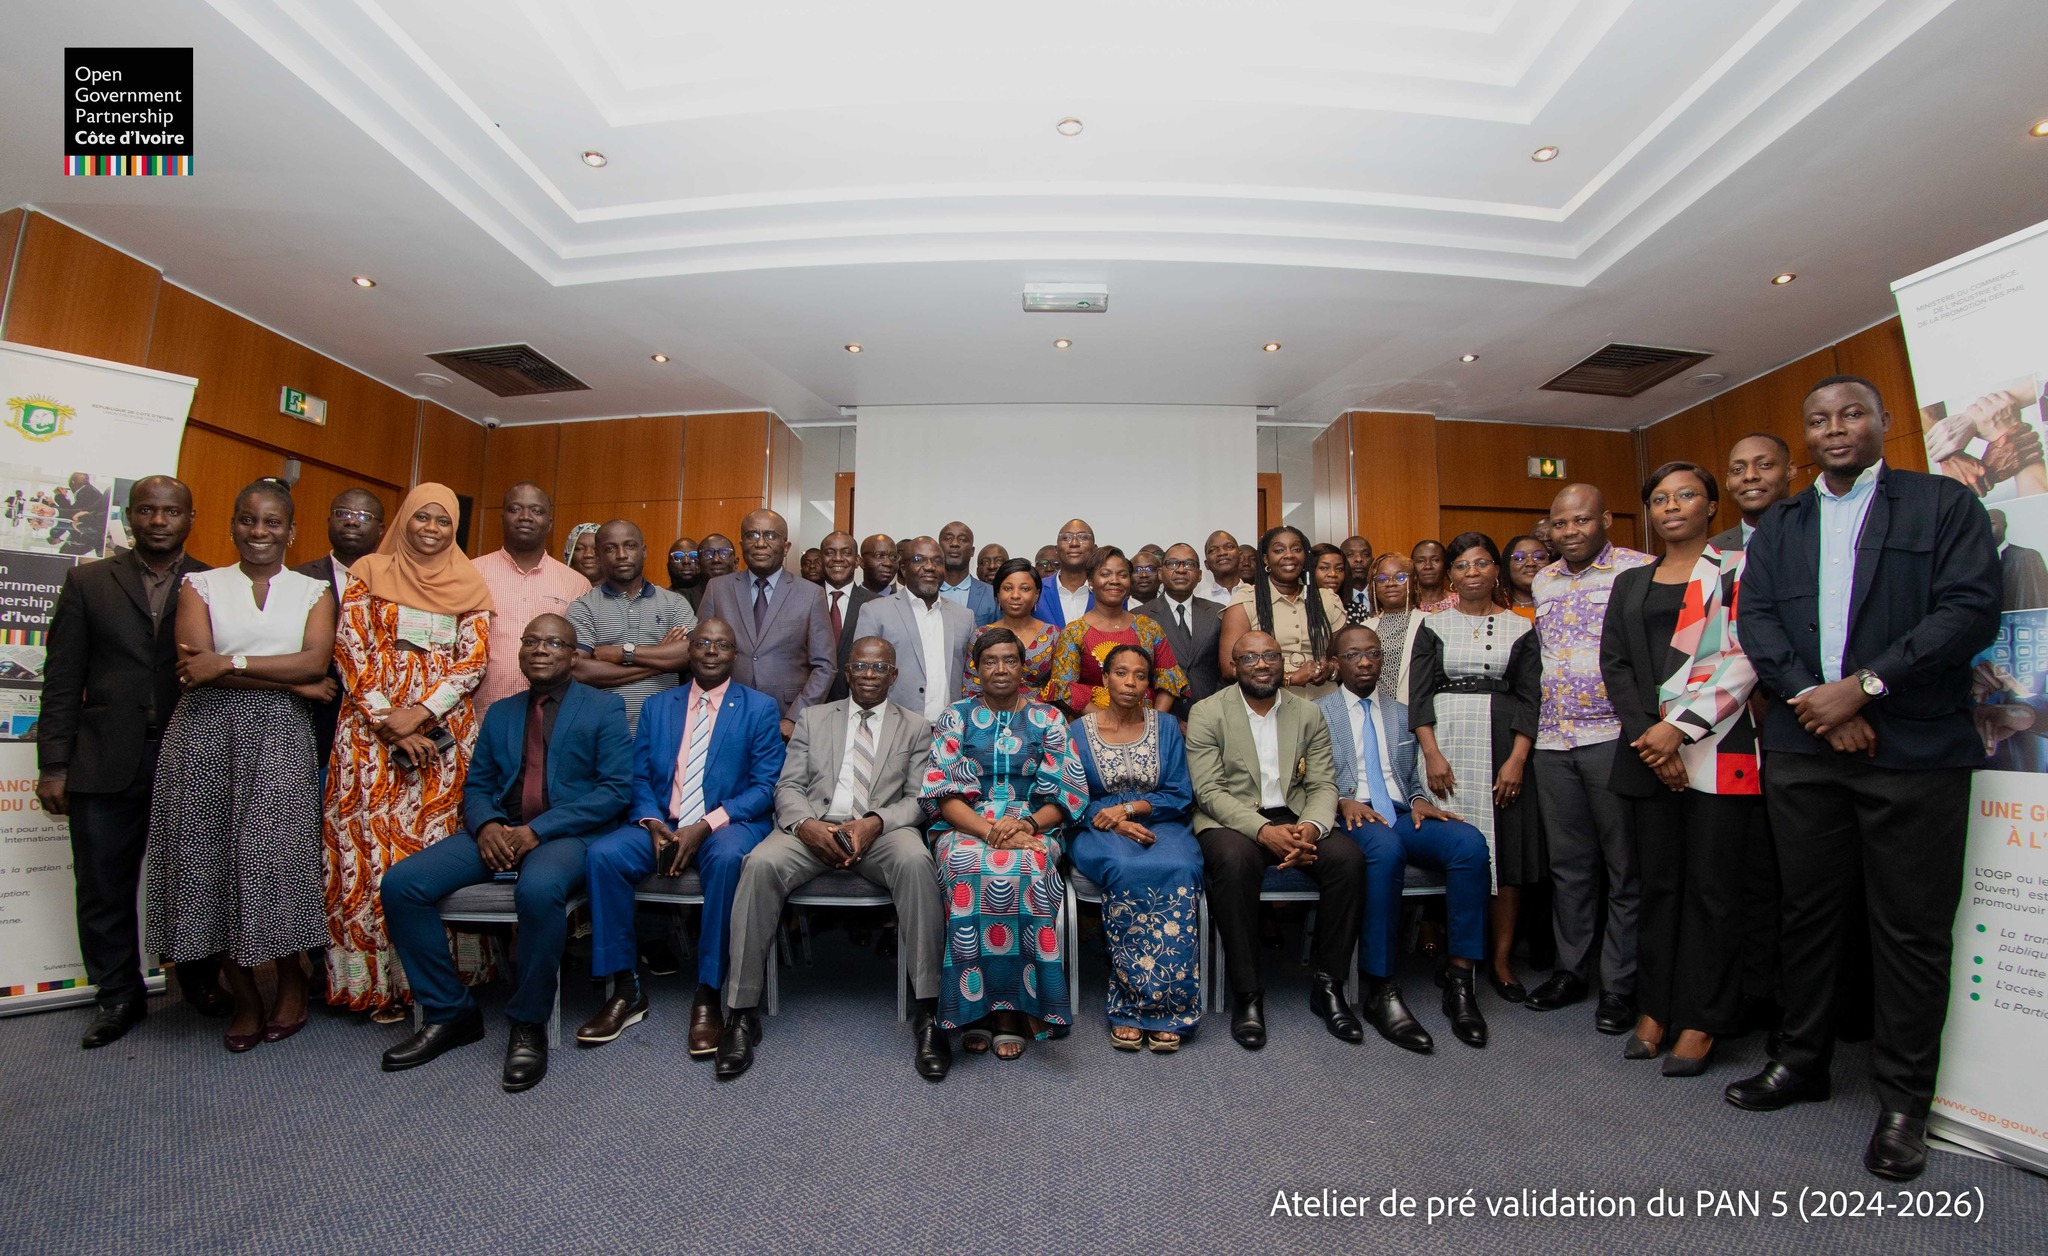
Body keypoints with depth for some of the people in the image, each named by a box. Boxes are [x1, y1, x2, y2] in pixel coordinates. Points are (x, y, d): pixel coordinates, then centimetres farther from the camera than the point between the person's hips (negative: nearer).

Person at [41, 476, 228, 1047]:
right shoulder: (88, 581, 7)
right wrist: (54, 765, -1)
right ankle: (118, 995, 27)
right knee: (104, 888, 10)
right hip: (106, 762, 1)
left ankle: (201, 983, 27)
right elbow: (62, 680, 5)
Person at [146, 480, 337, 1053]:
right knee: (211, 858, 1)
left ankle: (291, 979, 12)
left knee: (276, 856, -7)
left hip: (279, 738, -1)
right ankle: (244, 995, 14)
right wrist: (294, 682, -10)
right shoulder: (201, 585, 10)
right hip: (206, 733, 1)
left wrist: (230, 662, -10)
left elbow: (316, 660, -5)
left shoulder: (313, 591, 10)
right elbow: (197, 663, -5)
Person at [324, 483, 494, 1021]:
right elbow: (351, 652, 1)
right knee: (372, 847, -1)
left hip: (445, 730, 1)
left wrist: (418, 713, -11)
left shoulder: (470, 584, 10)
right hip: (372, 729, 0)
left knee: (439, 845, 1)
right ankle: (379, 980, 9)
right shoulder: (369, 573, 8)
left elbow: (472, 660, 2)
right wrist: (389, 724, -9)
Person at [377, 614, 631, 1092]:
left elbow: (616, 788, -6)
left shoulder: (604, 707, 4)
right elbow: (476, 786, 17)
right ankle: (448, 1014, 2)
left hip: (568, 834, -6)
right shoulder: (500, 713, 22)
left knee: (539, 889, -37)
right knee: (400, 883, -15)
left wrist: (538, 830, -15)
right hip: (498, 832, 6)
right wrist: (486, 825, -7)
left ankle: (528, 1025, -14)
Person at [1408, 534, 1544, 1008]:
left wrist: (1517, 759, -9)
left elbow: (1530, 699, 3)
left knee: (1506, 848, 2)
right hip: (1446, 743, 0)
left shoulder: (1520, 628, 8)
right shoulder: (1434, 625, 7)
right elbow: (1418, 694, 1)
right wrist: (1432, 754, -9)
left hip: (1501, 748, 1)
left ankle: (1501, 959, 15)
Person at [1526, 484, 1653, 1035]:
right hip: (1553, 741, 5)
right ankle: (1570, 969, 25)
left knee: (1625, 866, 5)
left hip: (1615, 737, -5)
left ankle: (1620, 984, 16)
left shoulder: (1640, 570, -3)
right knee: (1568, 865, 13)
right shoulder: (1543, 582, 14)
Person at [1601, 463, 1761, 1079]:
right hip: (1648, 749, 4)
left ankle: (1701, 1019, 10)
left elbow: (1744, 658, -7)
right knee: (1658, 880, 8)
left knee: (1712, 883, 0)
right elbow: (1615, 663, 8)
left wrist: (1681, 727, -15)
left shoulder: (1737, 569, 4)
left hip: (1716, 746, -3)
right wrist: (1647, 734, -5)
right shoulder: (1630, 583, 16)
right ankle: (1655, 1007, 17)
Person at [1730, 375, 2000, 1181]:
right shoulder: (1777, 527, 14)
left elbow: (1971, 610, -7)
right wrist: (1814, 699, -11)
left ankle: (1903, 1100, 18)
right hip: (1802, 748, 3)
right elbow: (1755, 620, 3)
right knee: (1807, 912, 12)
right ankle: (1804, 1060, 27)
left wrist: (1864, 685, -15)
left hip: (1915, 747, -3)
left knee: (1911, 929, 4)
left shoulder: (1944, 504, 4)